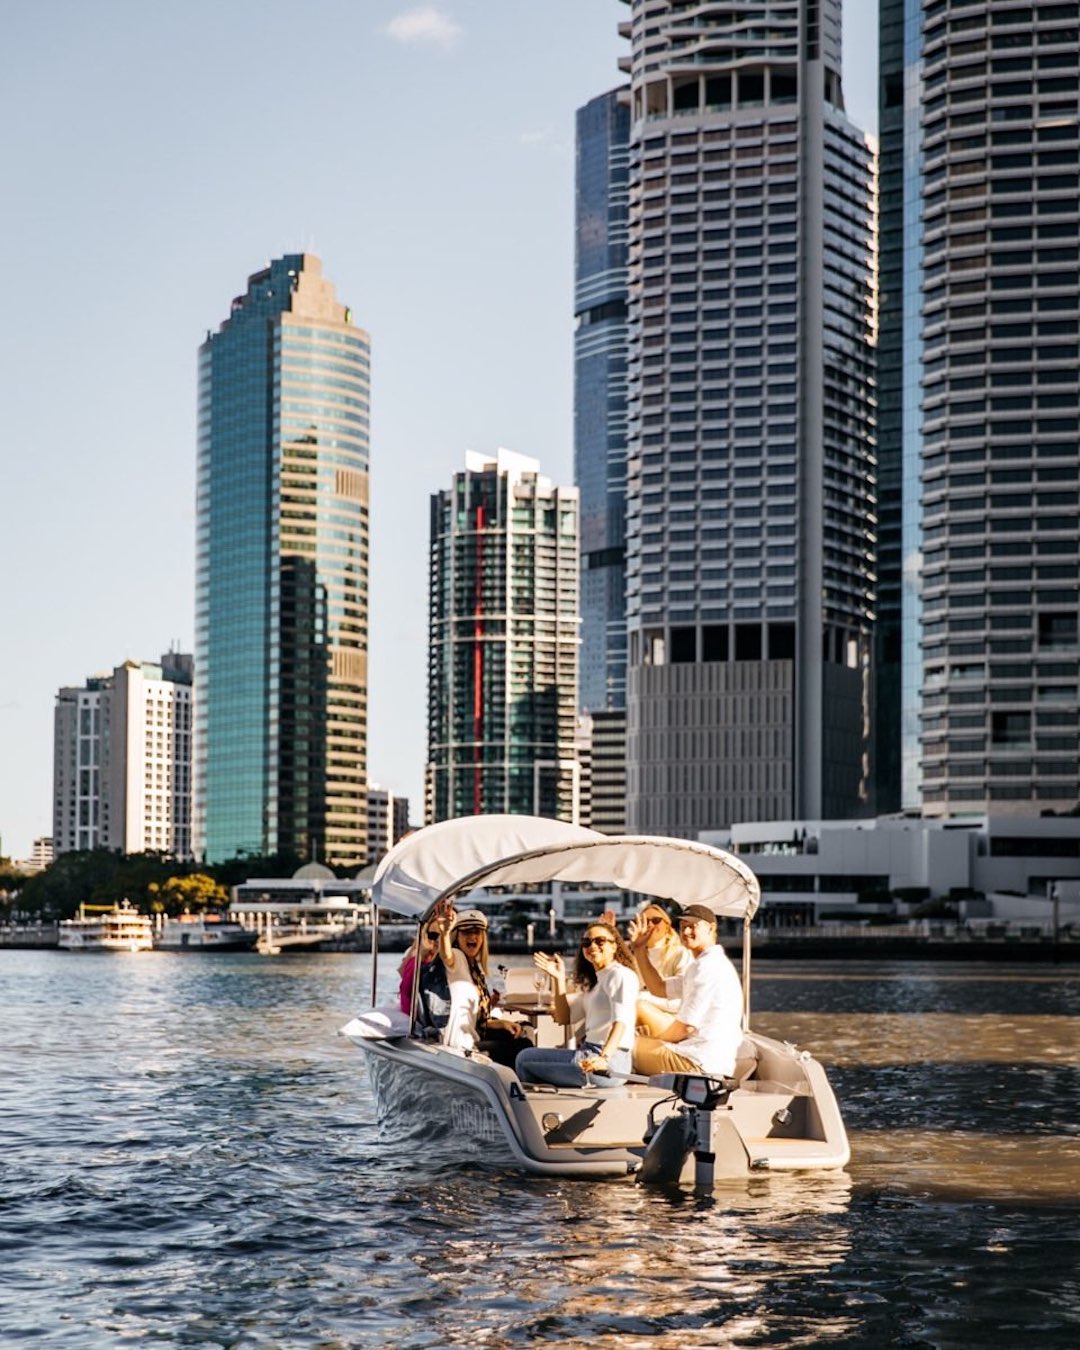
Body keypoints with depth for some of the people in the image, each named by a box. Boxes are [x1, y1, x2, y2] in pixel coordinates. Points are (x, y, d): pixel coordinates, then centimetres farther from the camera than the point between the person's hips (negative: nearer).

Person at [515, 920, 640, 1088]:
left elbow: (621, 1022, -22)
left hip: (610, 1061, -9)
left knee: (525, 1060, -5)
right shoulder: (593, 982, 23)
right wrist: (559, 979, 10)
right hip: (590, 1054, 10)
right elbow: (564, 1018, 20)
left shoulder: (620, 975, -7)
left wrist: (604, 1058, -37)